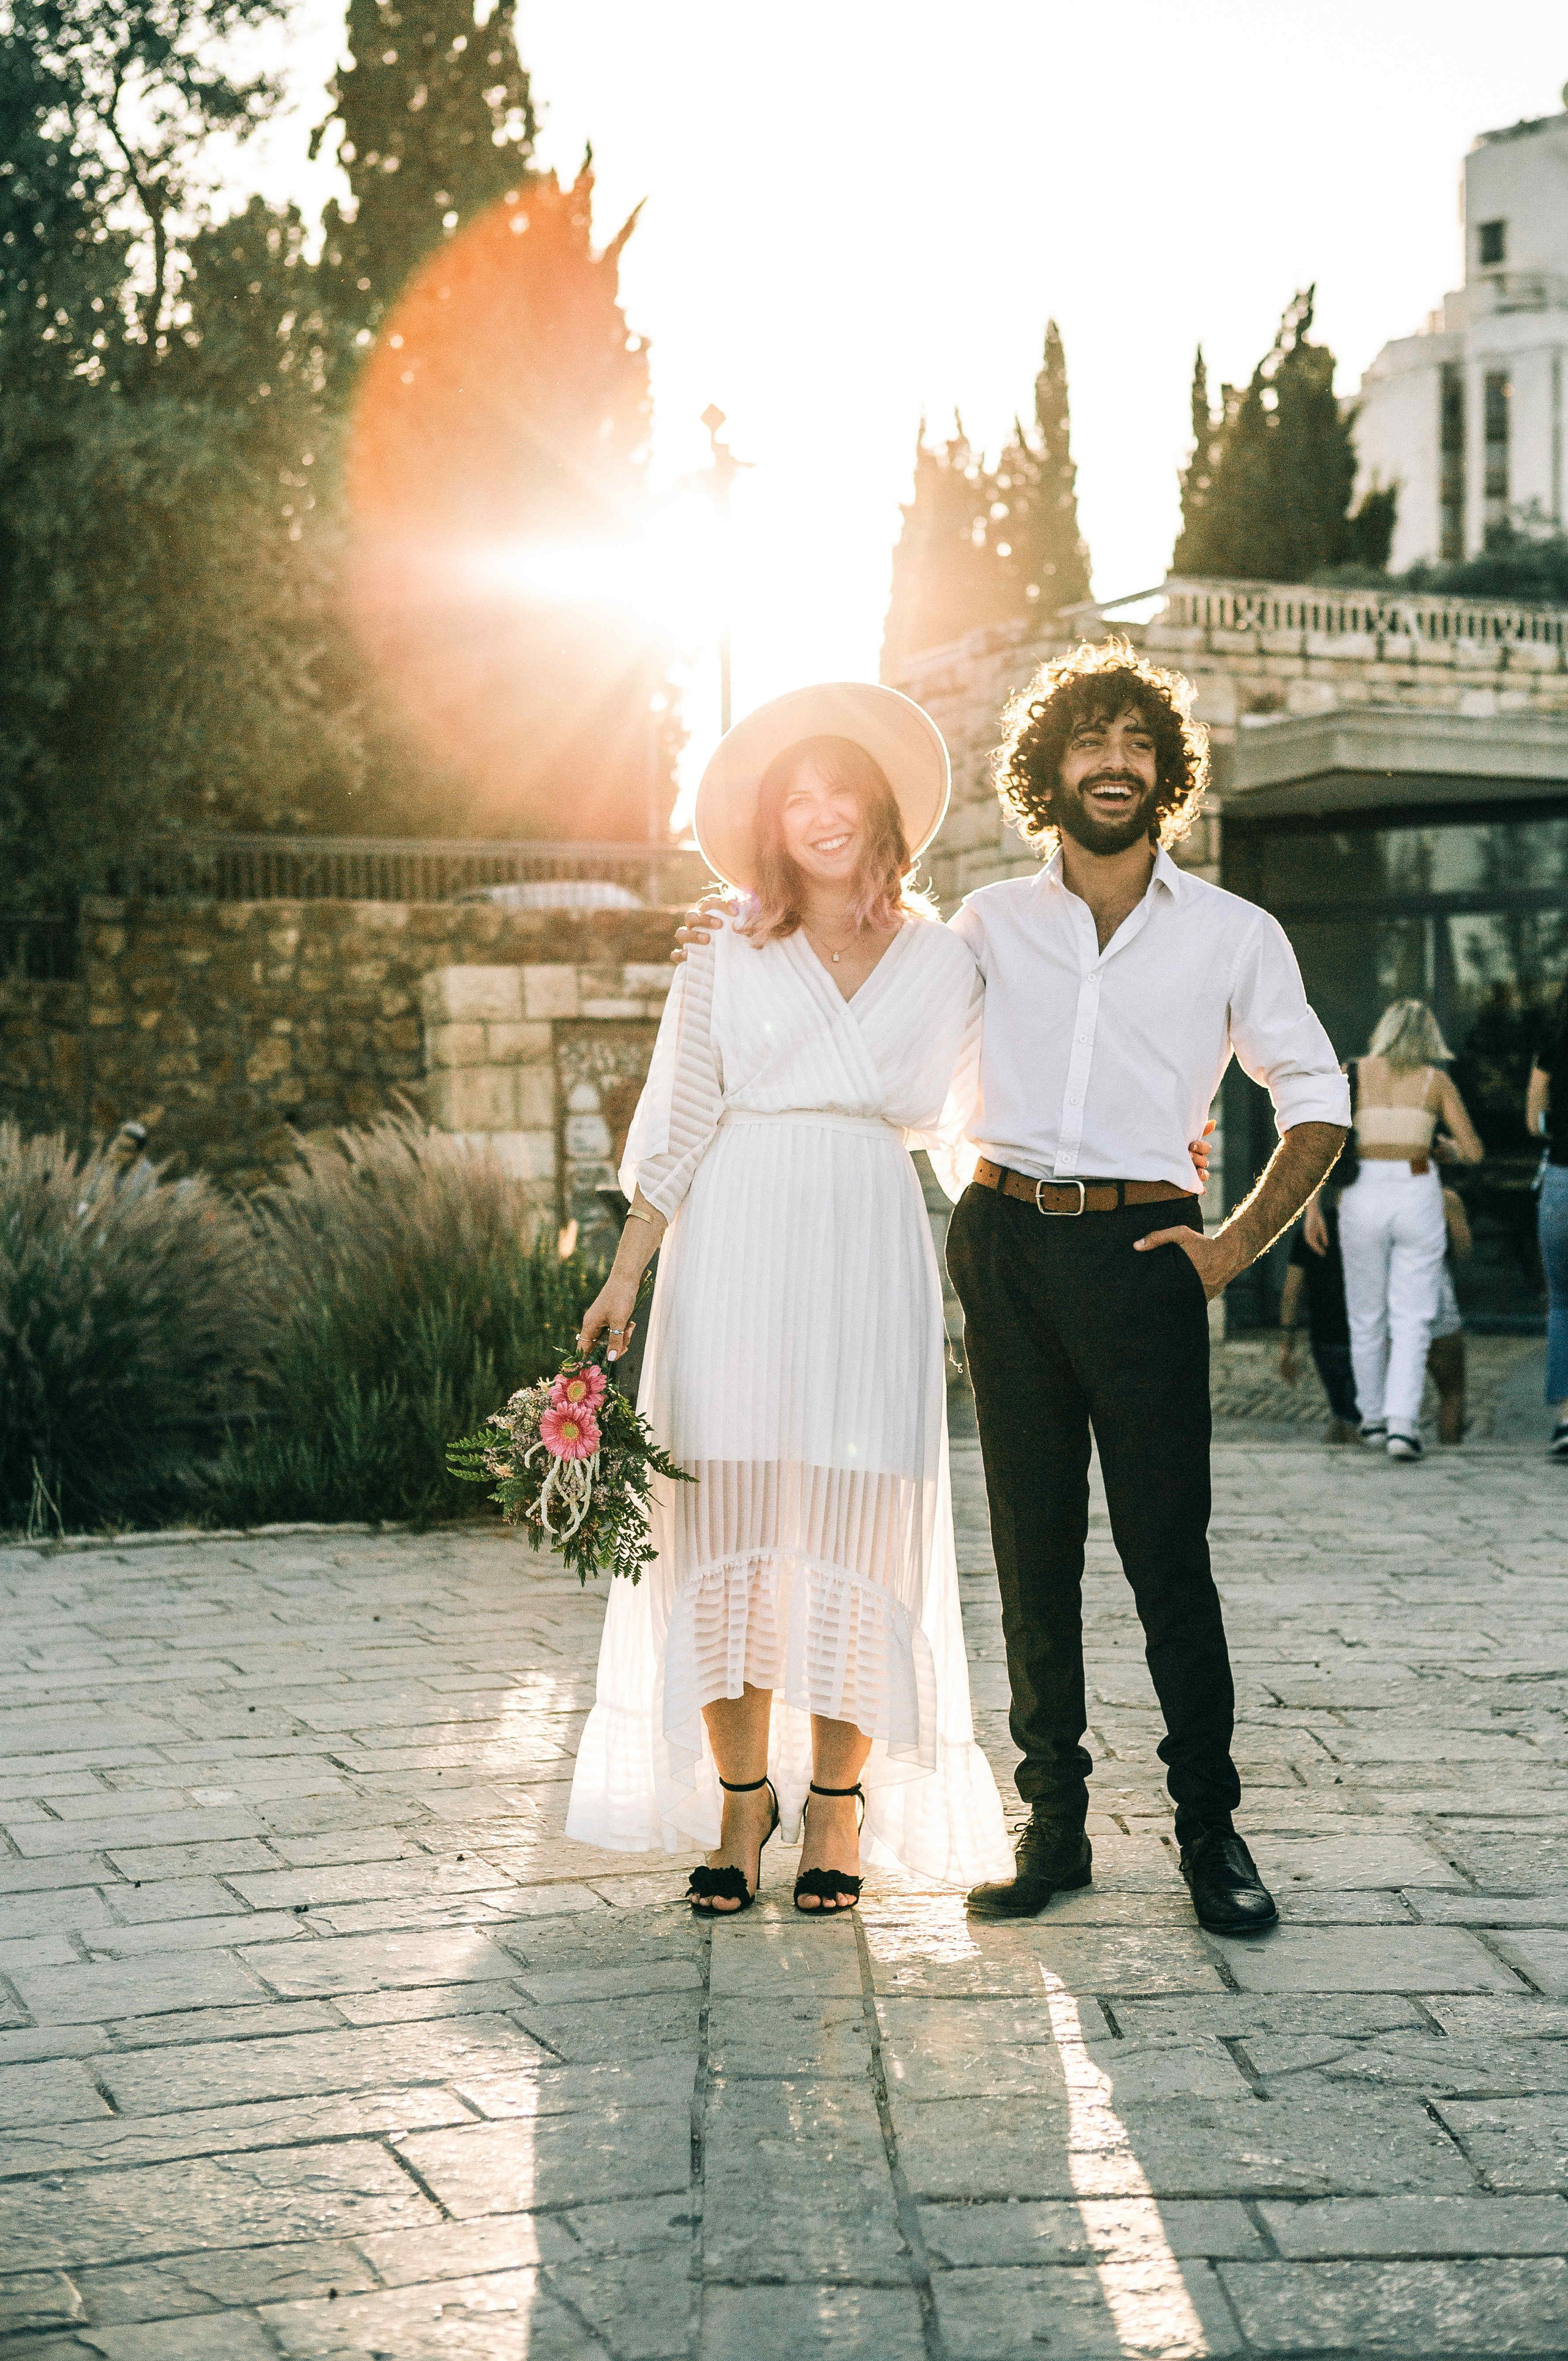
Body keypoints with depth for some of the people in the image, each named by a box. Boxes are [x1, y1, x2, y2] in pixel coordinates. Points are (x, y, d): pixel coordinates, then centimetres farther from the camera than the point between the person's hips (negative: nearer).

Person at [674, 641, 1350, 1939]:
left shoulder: (1235, 934, 8)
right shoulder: (990, 923, 13)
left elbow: (1318, 1101, 12)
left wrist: (1239, 1241, 1)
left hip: (1141, 1249, -2)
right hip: (1007, 1247, 2)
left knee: (1169, 1551, -5)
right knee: (1033, 1549, 3)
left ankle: (1212, 1828, 4)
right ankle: (1054, 1823, 10)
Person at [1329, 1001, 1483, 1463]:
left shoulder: (1353, 1074, 6)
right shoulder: (1437, 1081, 5)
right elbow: (1473, 1151, 4)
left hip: (1363, 1199, 1)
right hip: (1417, 1199, -1)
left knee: (1366, 1317, 15)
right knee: (1412, 1320, 0)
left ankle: (1373, 1420, 24)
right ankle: (1401, 1422, -15)